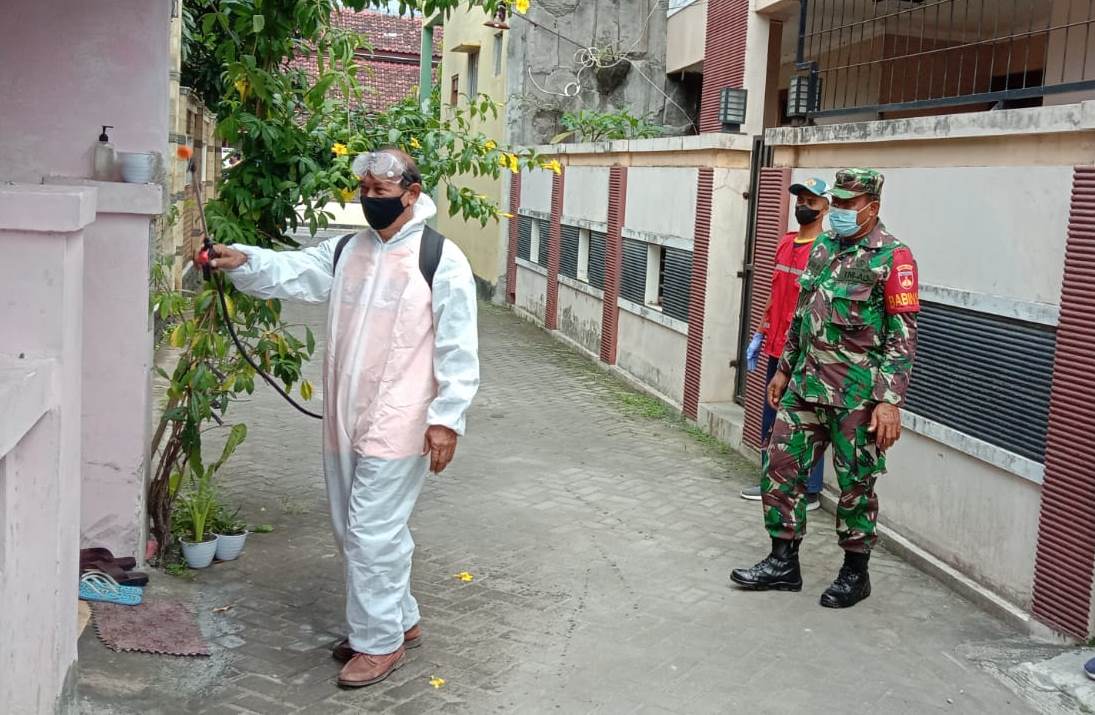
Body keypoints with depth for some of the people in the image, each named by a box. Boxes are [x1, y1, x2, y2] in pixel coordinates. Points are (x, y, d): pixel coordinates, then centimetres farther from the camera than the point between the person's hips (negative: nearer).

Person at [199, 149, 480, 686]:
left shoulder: (441, 259, -9)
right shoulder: (345, 252, 11)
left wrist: (447, 418, -16)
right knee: (353, 529, 17)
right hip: (346, 420, 7)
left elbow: (458, 349, -12)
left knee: (371, 533, -4)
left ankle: (379, 642, 14)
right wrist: (242, 261, -17)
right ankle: (399, 621, 34)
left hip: (397, 426, -7)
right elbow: (291, 272, 2)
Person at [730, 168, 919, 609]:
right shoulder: (823, 247, 11)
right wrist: (784, 370, 20)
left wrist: (890, 400, -19)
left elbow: (903, 335, -14)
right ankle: (783, 563, 19)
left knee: (856, 485, 4)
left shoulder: (892, 257, -11)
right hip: (806, 385, 7)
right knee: (781, 467, 7)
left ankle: (855, 573, 21)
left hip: (857, 395, -7)